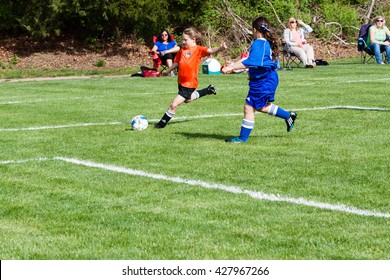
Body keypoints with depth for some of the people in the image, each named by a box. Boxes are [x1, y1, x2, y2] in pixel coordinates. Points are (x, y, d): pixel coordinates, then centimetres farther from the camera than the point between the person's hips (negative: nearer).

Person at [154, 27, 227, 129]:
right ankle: (208, 90, 46)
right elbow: (177, 62, 18)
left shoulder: (198, 49, -14)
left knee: (174, 105, -9)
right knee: (187, 99, 33)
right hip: (181, 81, 8)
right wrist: (168, 71, 28)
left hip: (189, 83, -8)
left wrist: (221, 48, -47)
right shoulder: (182, 50, 4)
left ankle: (162, 123, 7)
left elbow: (210, 51, -28)